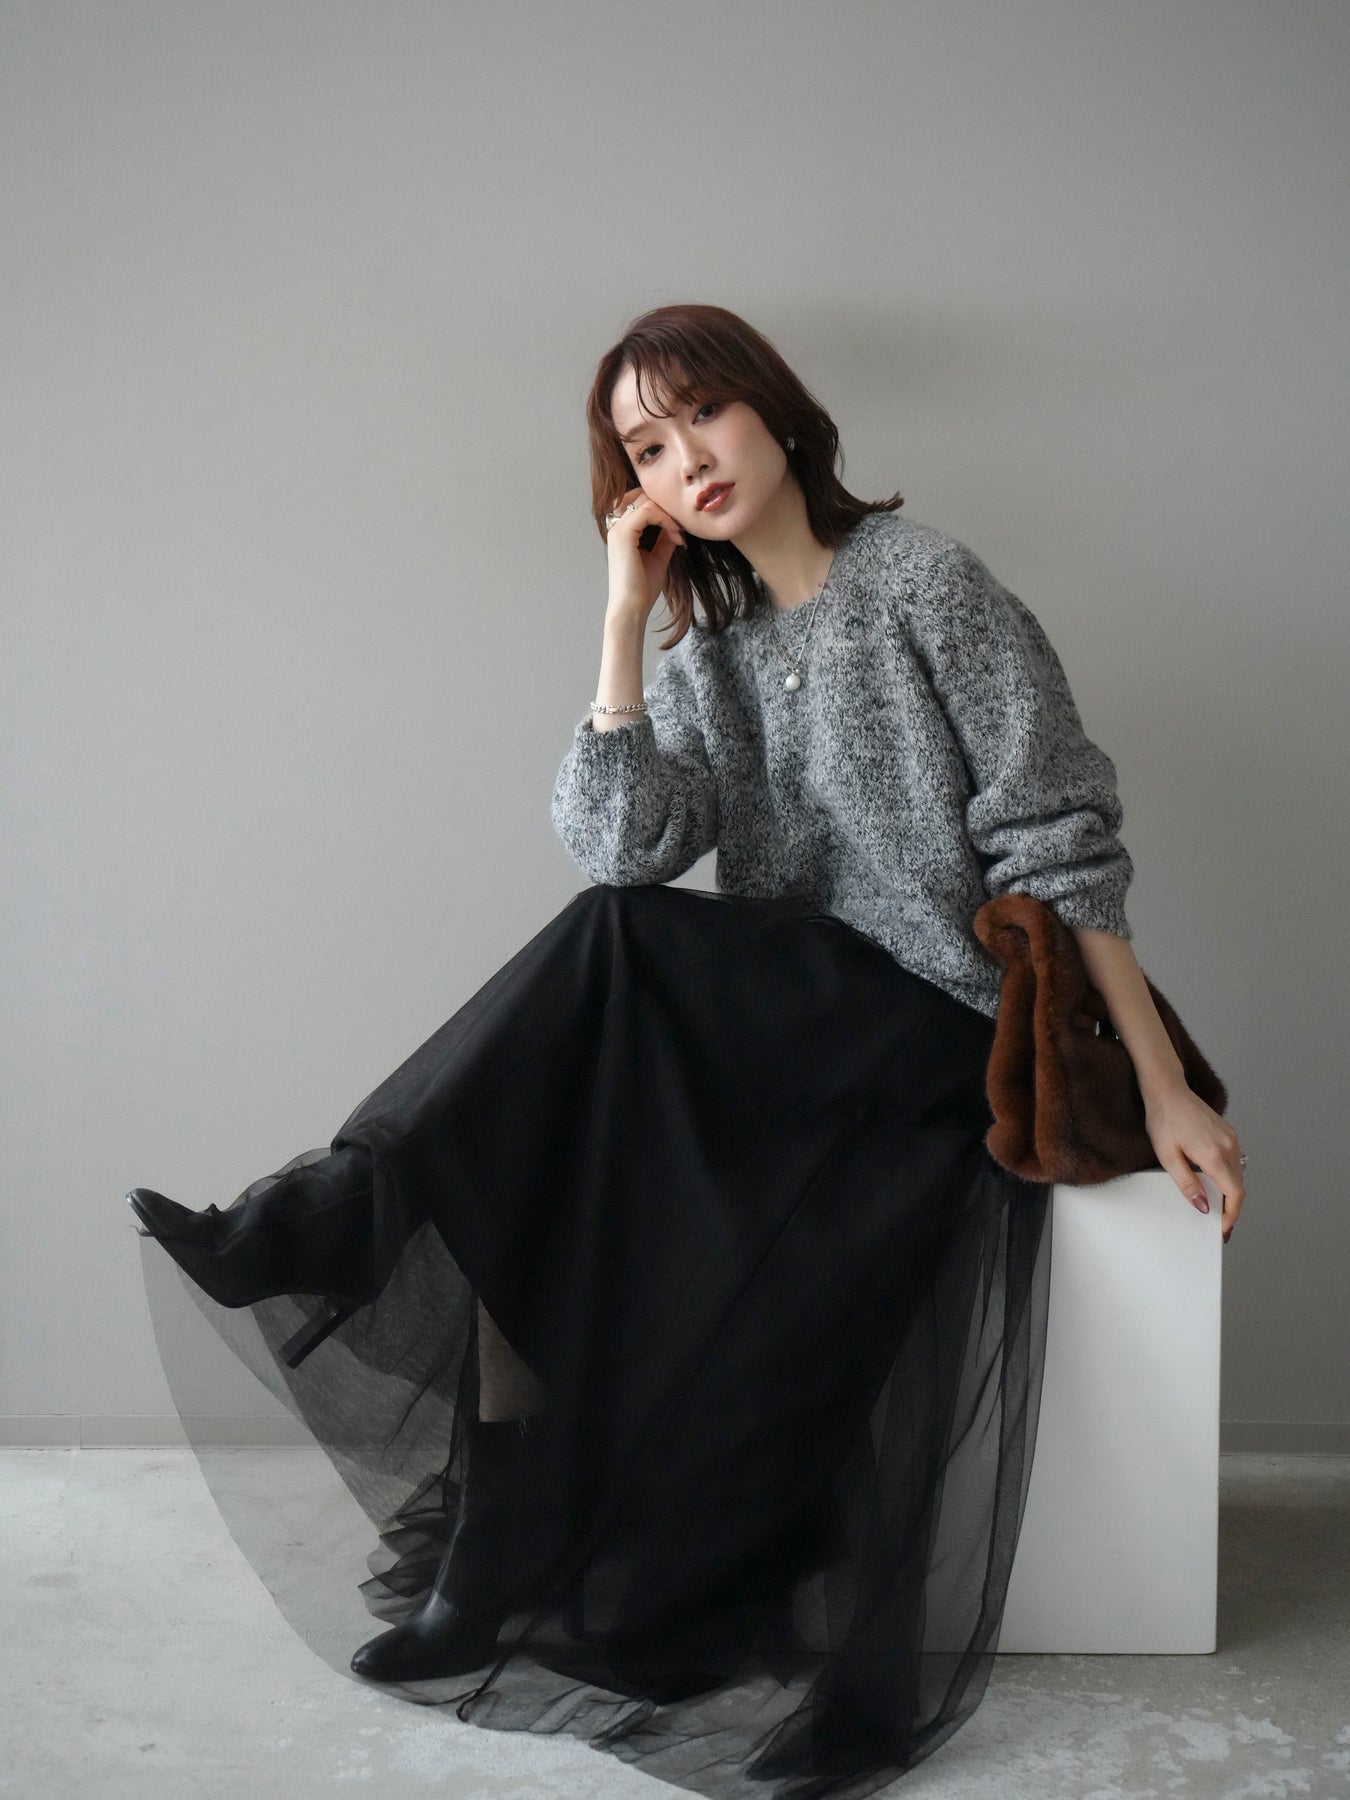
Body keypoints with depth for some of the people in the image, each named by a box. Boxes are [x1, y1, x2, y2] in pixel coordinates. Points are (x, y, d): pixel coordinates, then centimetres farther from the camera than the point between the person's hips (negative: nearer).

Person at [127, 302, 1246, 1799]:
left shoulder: (922, 580, -2)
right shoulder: (706, 654, 14)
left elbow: (1059, 847, -6)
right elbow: (621, 846, -4)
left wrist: (1161, 1089, -9)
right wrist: (623, 620, -5)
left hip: (945, 1044, -5)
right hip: (789, 1046, 6)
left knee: (620, 949, -28)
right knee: (580, 1184, -20)